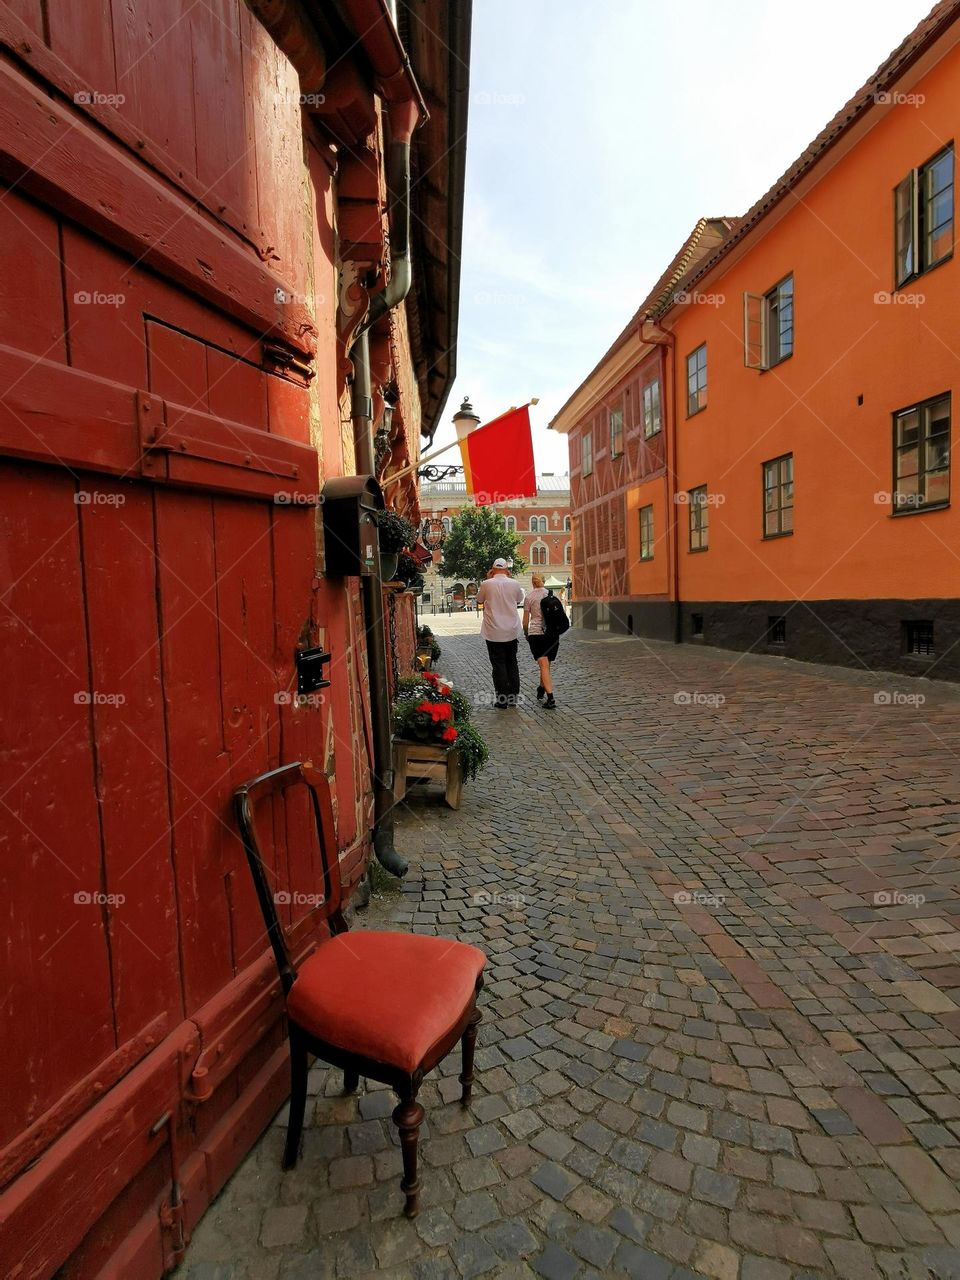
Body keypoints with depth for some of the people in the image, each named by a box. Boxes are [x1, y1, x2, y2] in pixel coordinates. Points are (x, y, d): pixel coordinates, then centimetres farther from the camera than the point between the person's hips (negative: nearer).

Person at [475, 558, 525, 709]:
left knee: (499, 665, 3)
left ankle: (502, 701, 4)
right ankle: (513, 697, 21)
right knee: (512, 663, 16)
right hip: (512, 632, 2)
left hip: (493, 633, -2)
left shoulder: (486, 584, -10)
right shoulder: (514, 584, -4)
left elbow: (479, 600, 9)